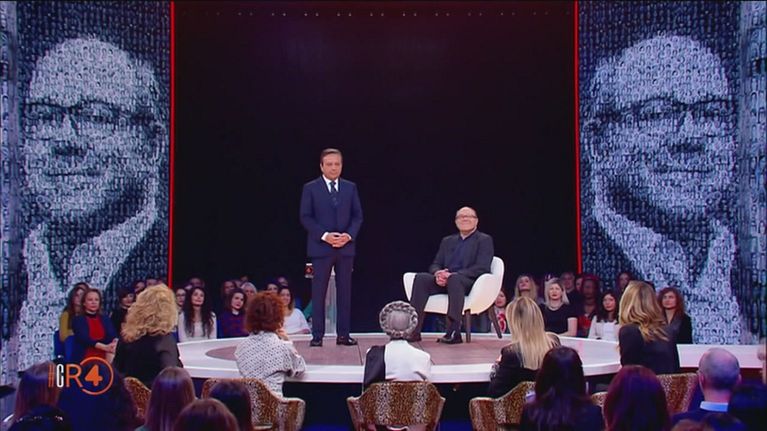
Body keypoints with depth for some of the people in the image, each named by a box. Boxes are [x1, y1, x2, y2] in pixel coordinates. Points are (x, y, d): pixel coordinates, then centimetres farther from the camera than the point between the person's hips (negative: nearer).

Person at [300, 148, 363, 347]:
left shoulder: (351, 187, 9)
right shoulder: (310, 188, 1)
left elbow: (357, 216, 8)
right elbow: (306, 217, -3)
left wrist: (349, 235, -9)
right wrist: (324, 235, -14)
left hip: (346, 246, 3)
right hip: (321, 247, -3)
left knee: (345, 291, 5)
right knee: (319, 292, -1)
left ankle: (343, 334, 11)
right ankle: (317, 336, 5)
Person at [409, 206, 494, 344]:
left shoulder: (484, 240, 6)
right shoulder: (447, 241, 23)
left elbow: (482, 268, -8)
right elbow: (435, 265, 16)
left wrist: (453, 275, -19)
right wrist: (438, 273, -11)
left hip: (471, 283, -5)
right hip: (445, 281, 5)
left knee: (454, 279, -38)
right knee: (421, 277, -23)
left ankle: (454, 332, -44)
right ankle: (413, 330, -31)